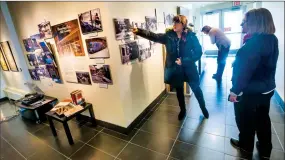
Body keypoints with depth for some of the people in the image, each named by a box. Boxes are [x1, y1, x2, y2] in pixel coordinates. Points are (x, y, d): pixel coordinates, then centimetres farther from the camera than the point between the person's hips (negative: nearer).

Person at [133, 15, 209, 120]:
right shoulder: (169, 36, -3)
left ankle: (203, 108, 42)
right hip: (175, 69, 2)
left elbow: (198, 52, -10)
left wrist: (184, 61, -20)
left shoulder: (191, 36, -10)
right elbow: (154, 36, -10)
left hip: (188, 68, -2)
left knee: (196, 89, 15)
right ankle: (182, 110, 42)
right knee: (179, 91, 18)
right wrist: (139, 31, -21)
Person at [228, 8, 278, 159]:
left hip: (250, 91, -8)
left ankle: (246, 145, 37)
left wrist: (235, 90, -22)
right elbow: (265, 65, 11)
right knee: (262, 118, 22)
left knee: (245, 119, 14)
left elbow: (244, 70, -27)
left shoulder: (254, 42, -24)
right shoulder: (272, 39, 4)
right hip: (266, 88, 8)